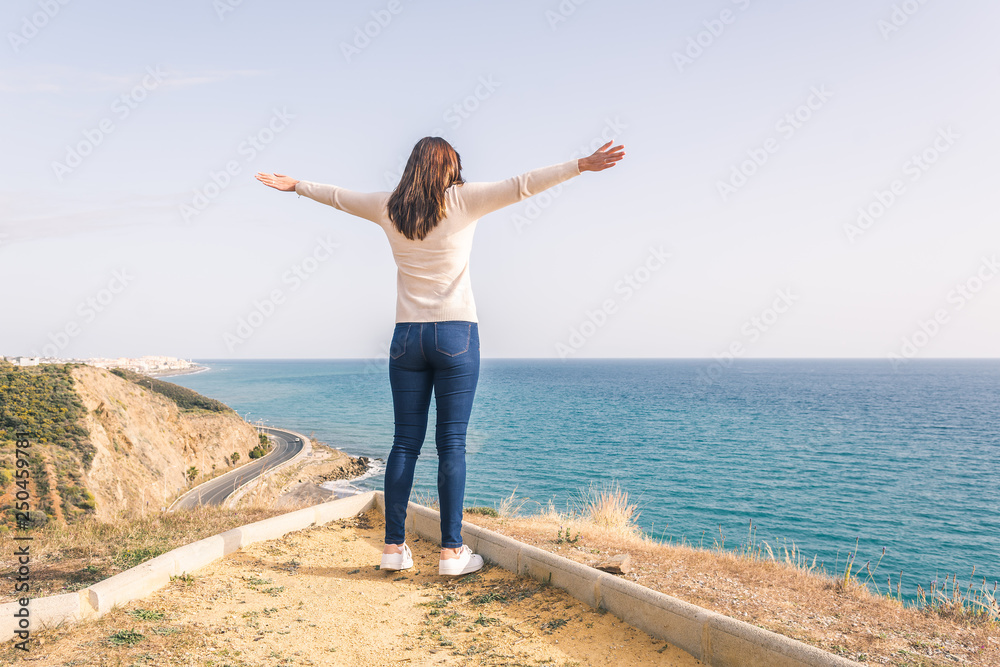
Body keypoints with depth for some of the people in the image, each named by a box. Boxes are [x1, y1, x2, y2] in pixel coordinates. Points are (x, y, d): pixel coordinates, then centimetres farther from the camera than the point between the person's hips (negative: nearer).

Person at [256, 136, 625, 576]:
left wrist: (294, 186, 41)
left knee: (405, 441, 7)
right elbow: (521, 185, -8)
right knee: (452, 443, -2)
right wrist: (582, 165, -8)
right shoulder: (462, 201, -2)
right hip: (455, 333, -3)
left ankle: (394, 547, 11)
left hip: (407, 336, 4)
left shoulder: (388, 208, 8)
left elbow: (337, 196, 23)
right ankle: (451, 551, 1)